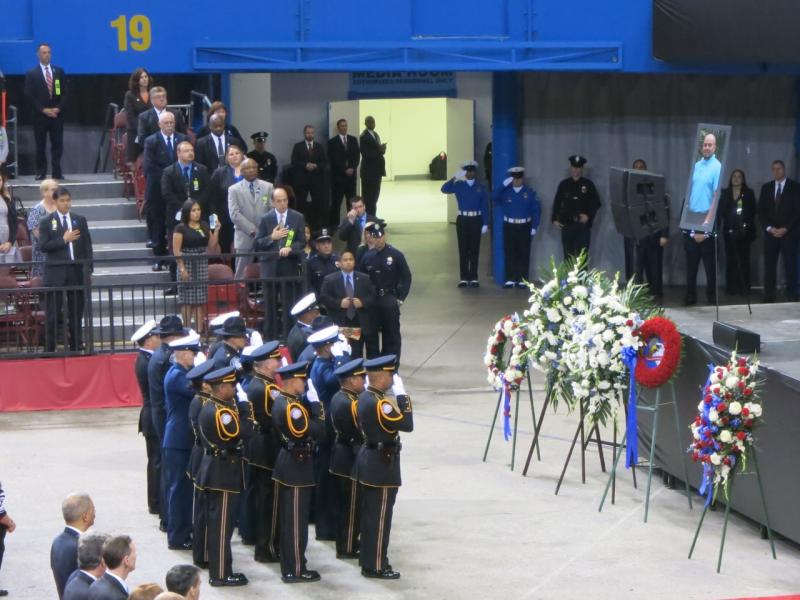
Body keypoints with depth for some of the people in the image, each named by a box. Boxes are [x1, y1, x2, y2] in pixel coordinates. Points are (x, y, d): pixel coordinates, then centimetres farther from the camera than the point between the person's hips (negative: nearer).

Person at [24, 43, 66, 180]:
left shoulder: (59, 71, 11)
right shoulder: (32, 74, 3)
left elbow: (64, 92, 7)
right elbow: (29, 96, -3)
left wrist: (58, 108, -7)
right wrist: (43, 110, -11)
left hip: (57, 114, 2)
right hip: (40, 115, -2)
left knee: (57, 144, -1)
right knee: (40, 145, 0)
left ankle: (57, 172, 2)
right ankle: (41, 172, 4)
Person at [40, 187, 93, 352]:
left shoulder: (80, 220, 9)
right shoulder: (47, 222, 1)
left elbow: (87, 245, 8)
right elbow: (43, 246, -9)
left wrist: (88, 269, 2)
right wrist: (63, 240, -14)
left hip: (76, 270, 3)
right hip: (56, 271, -3)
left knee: (76, 311, 8)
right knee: (53, 312, -1)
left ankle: (76, 346, 15)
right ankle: (49, 348, 2)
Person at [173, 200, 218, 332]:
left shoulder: (204, 226, 10)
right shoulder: (181, 228, -6)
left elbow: (212, 244, 10)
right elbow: (176, 250, -9)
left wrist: (216, 230, -3)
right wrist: (182, 268, -15)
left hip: (202, 264, 5)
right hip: (187, 264, -5)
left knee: (201, 299, 4)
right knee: (188, 299, -2)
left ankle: (200, 329, 6)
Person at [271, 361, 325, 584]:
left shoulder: (280, 401, 7)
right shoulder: (292, 407, -23)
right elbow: (318, 430, -23)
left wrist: (308, 404, 2)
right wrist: (316, 405, -15)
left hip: (286, 462, 10)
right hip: (298, 466, -10)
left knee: (287, 518, 17)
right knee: (297, 520, -2)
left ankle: (288, 566, 26)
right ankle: (296, 571, 3)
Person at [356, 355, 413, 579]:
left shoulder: (365, 396, 5)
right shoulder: (380, 403, -24)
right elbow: (407, 424, -23)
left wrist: (396, 396, 2)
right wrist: (402, 394, -17)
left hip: (368, 459, 10)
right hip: (382, 465, -10)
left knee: (369, 514, 18)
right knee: (380, 517, -1)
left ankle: (367, 557, 28)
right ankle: (376, 566, 4)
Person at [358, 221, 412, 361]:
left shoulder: (396, 255, -6)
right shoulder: (367, 257, 1)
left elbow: (406, 277, -3)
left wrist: (401, 298, -7)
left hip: (390, 301, -2)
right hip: (371, 301, 2)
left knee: (392, 334, 6)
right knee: (370, 335, 6)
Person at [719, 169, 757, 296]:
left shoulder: (749, 193, 4)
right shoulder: (725, 193, 9)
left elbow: (752, 212, 1)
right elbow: (721, 211, 4)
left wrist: (748, 226, -12)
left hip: (743, 232, -2)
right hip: (729, 231, 2)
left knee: (743, 259, -1)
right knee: (731, 260, 1)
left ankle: (744, 288, 1)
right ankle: (731, 287, 3)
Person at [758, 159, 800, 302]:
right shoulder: (766, 187, 12)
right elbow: (761, 211, 9)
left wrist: (785, 229, -12)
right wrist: (769, 228, -6)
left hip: (788, 233, -3)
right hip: (770, 233, 3)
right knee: (769, 265, -2)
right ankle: (768, 296, 0)